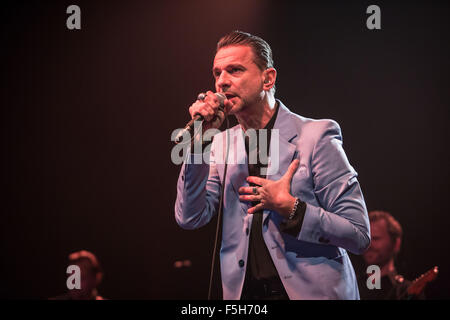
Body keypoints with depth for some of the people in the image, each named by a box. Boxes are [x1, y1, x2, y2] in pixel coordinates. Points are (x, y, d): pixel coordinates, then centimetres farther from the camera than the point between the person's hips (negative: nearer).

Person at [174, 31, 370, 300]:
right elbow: (190, 218, -3)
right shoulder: (221, 143, 8)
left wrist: (289, 207, -18)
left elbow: (359, 235, -8)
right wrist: (200, 139, -8)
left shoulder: (316, 135, -6)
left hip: (311, 291, -5)